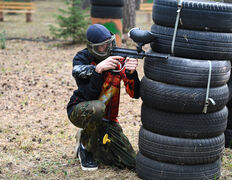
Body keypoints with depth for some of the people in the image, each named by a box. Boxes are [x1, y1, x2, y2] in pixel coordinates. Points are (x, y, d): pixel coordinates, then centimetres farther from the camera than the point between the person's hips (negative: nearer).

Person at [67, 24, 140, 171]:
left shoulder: (119, 58, -8)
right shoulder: (82, 58, -14)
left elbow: (135, 94, -15)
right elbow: (89, 96, -30)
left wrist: (131, 73, -34)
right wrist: (98, 69, -45)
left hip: (107, 119, 4)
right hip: (79, 111, -3)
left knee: (131, 163, -3)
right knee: (97, 108, -40)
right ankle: (85, 147, -12)